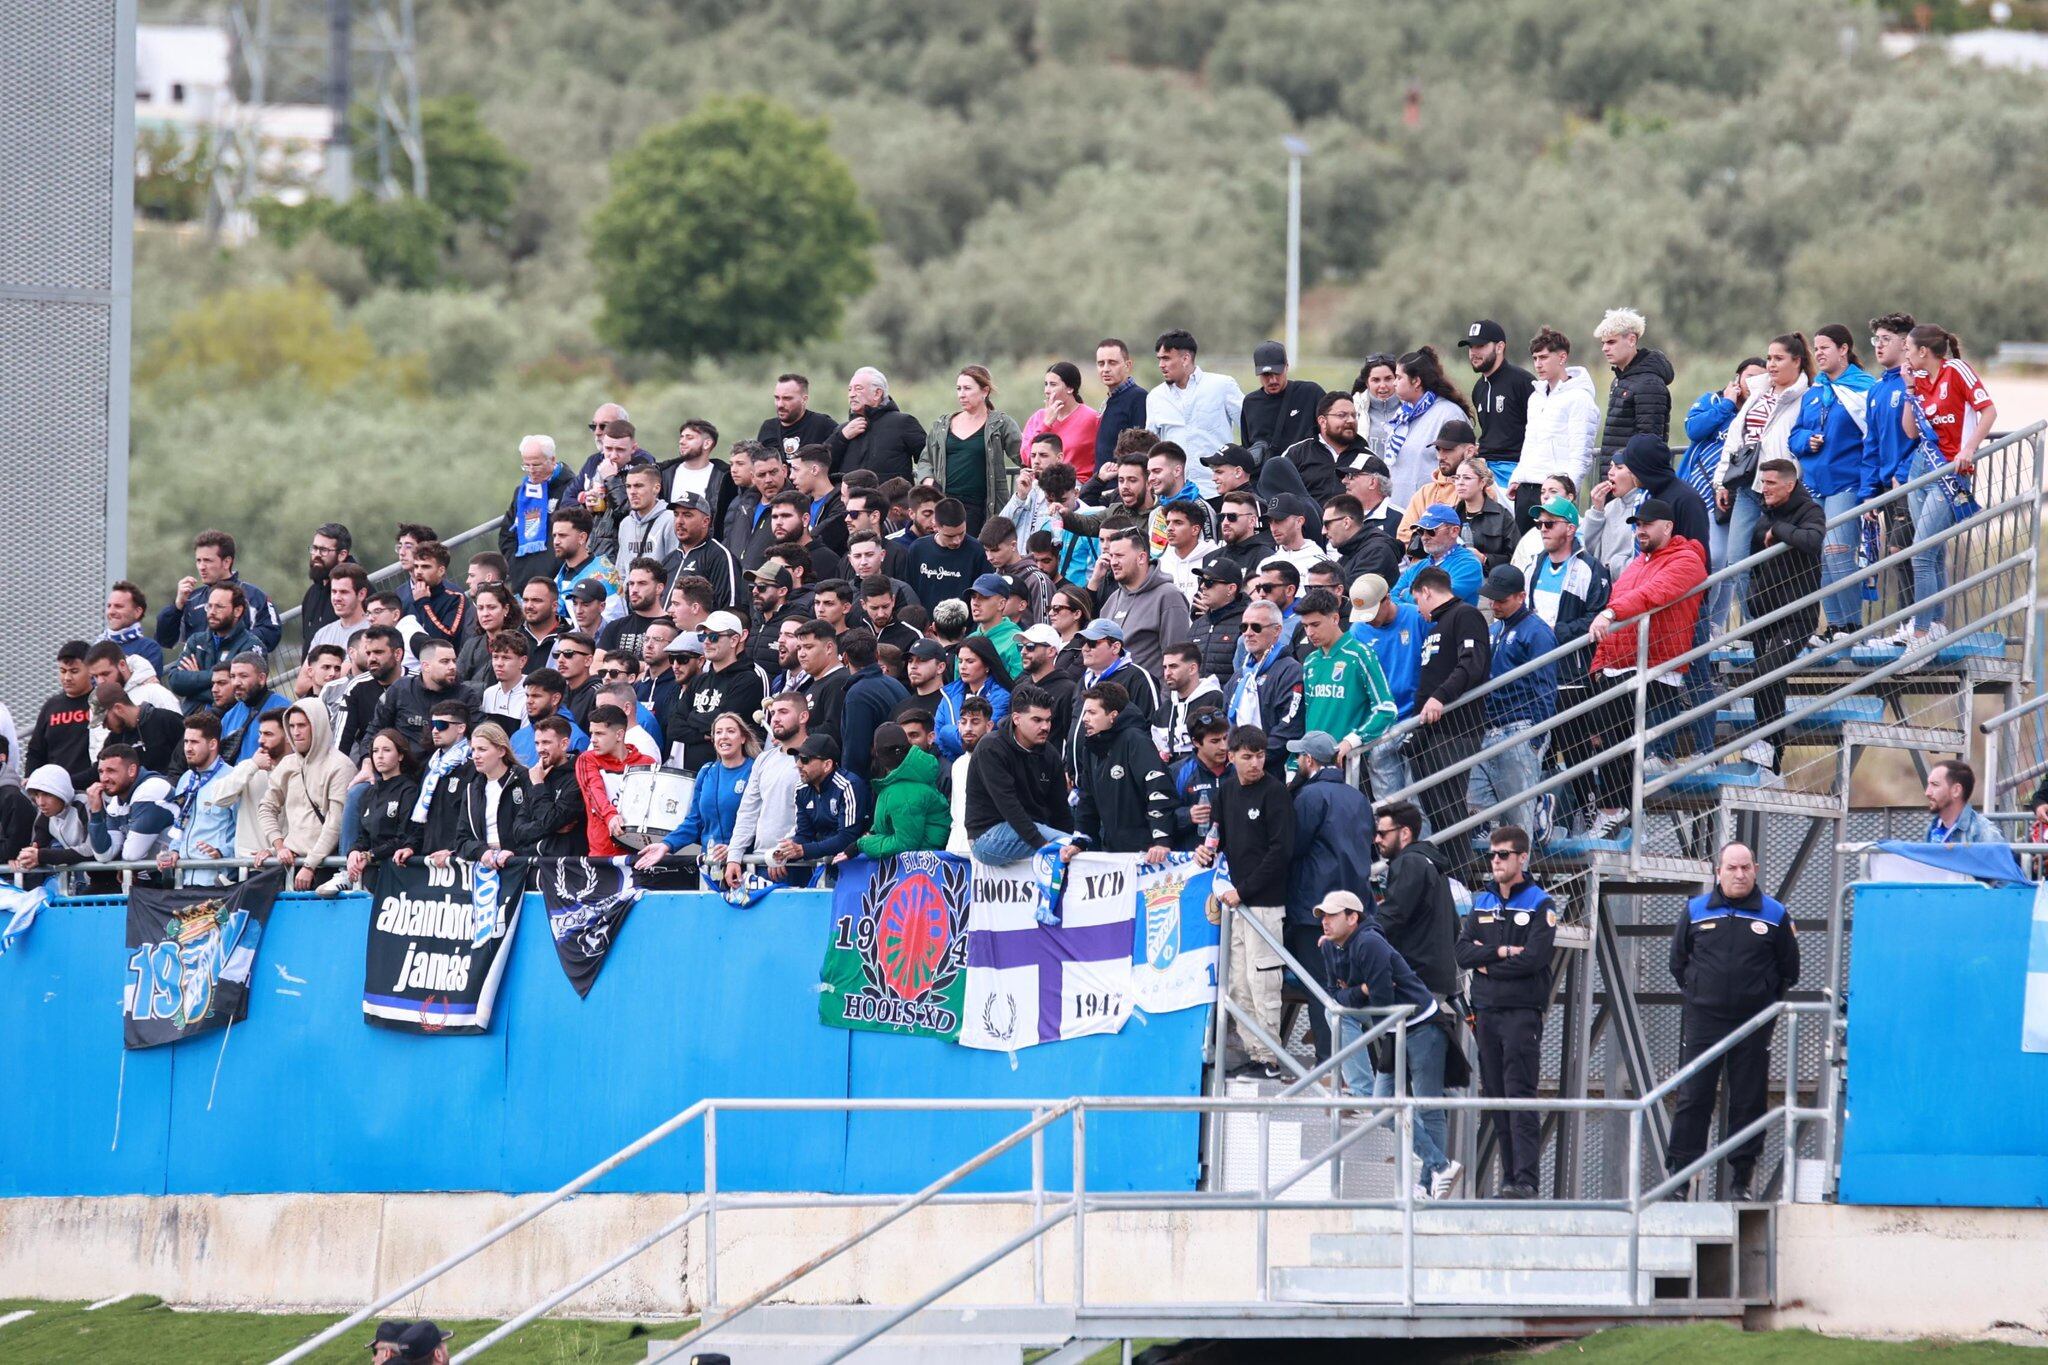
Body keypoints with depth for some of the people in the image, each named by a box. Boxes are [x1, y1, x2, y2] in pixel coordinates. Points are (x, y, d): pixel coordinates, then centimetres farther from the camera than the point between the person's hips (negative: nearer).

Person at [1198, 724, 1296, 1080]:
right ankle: (1251, 1054, 13)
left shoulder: (1274, 792, -8)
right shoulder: (1226, 793, 13)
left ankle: (1268, 1060, -2)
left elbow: (1281, 851, -13)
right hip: (1235, 903, 7)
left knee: (1262, 983, -7)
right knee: (1239, 986, 8)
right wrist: (1206, 852, 1)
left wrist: (1244, 890, -14)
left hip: (1265, 903, -7)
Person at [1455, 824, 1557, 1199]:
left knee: (1520, 1096, -13)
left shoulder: (1539, 904, -1)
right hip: (1486, 1010, 6)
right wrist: (1501, 952, -11)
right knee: (1496, 1097, 4)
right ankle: (1509, 1177, 7)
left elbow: (1533, 958, -13)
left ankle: (1525, 1179, -18)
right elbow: (1463, 952, 5)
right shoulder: (1482, 900, 15)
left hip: (1522, 1010, -6)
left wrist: (1487, 965, -4)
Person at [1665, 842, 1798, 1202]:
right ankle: (1677, 1178, -2)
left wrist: (1767, 1003, 9)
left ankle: (1741, 1180, 7)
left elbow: (1789, 970, 11)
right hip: (1703, 1020, 0)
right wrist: (1694, 994, 11)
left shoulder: (1774, 916, 3)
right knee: (1692, 1099, -3)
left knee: (1748, 1102, 2)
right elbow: (1678, 960, 15)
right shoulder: (1695, 911, 5)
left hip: (1754, 1024, 0)